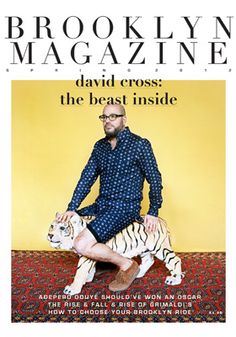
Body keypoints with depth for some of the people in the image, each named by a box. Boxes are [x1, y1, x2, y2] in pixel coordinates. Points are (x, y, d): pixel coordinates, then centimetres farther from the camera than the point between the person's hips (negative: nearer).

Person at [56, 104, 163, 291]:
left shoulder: (140, 144, -9)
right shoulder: (100, 146, 9)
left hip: (125, 207, -8)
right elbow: (87, 178, 7)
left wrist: (153, 212, -4)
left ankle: (127, 265, -3)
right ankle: (98, 259, 19)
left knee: (82, 245, -24)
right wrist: (72, 209, -1)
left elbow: (155, 179, -4)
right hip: (102, 205, 8)